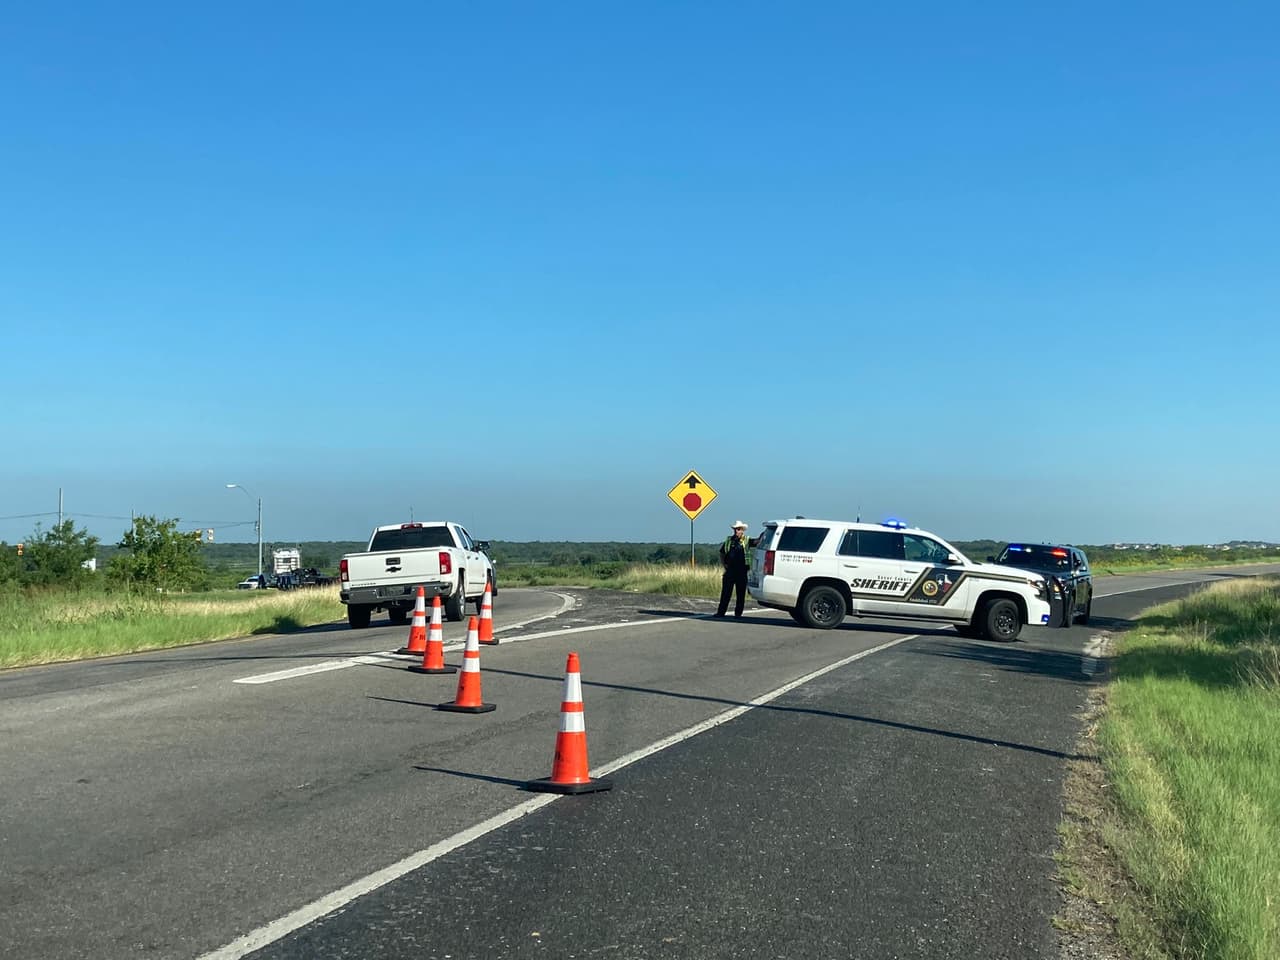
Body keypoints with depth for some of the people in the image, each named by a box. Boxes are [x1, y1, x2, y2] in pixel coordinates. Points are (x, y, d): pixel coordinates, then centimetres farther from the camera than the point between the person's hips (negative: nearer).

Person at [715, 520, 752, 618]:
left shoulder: (747, 541, 3)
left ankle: (738, 613, 12)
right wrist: (724, 563, 11)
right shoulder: (729, 540, 10)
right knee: (725, 593, 2)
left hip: (741, 571, -2)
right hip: (730, 570, 2)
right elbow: (721, 552, 21)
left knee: (741, 594, 4)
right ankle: (721, 612, 5)